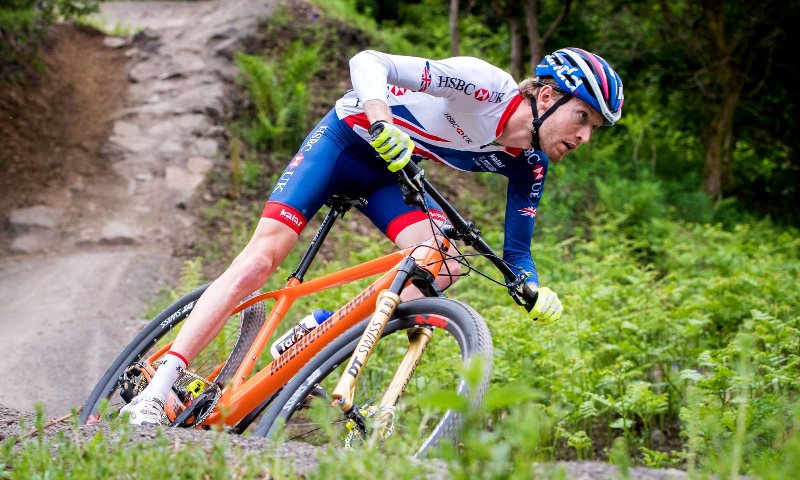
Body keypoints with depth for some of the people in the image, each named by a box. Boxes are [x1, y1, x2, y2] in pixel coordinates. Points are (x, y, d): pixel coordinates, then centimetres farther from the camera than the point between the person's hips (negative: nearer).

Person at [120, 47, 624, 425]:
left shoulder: (529, 167, -11)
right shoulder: (483, 85, -30)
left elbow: (517, 252, -4)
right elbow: (368, 61, -34)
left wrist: (536, 291, -26)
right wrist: (381, 119, -53)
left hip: (390, 177, 6)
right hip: (348, 138, -6)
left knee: (445, 265, -21)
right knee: (263, 255, -17)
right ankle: (156, 391, -17)